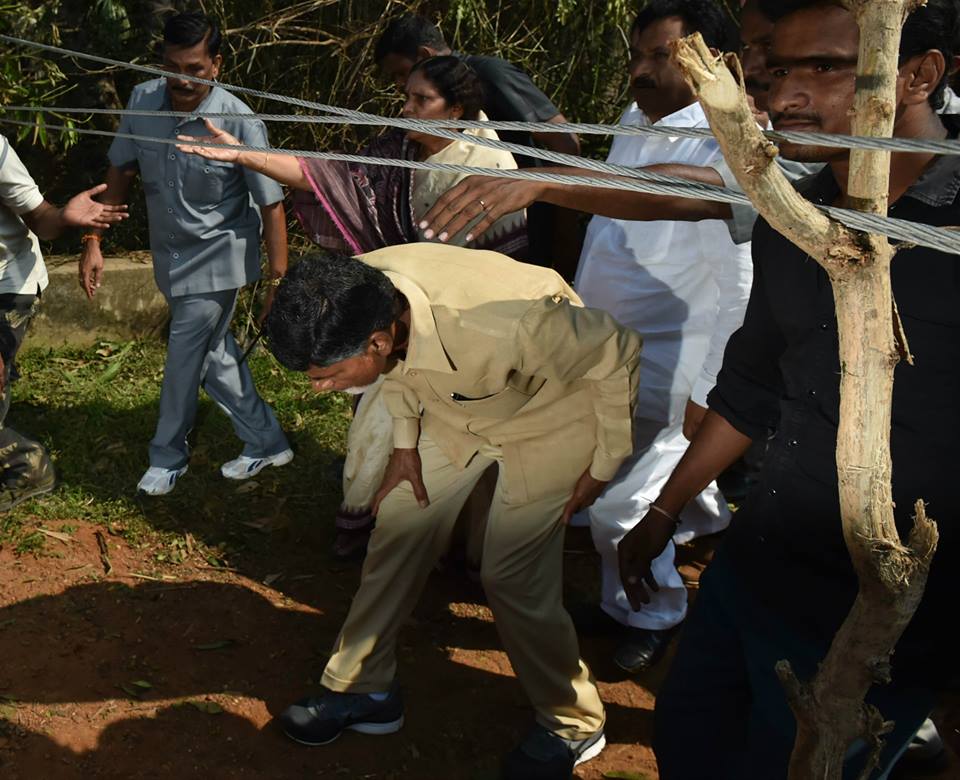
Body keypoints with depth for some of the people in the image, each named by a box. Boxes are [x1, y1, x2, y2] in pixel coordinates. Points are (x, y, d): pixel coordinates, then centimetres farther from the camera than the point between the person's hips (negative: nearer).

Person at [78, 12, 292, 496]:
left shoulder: (239, 123, -23)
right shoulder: (143, 101, -9)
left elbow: (271, 205, -17)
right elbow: (120, 173, 2)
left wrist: (278, 279, -17)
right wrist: (93, 243, 1)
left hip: (217, 257, -5)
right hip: (170, 253, 6)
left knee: (184, 361, 3)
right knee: (213, 355, 13)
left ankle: (168, 457, 25)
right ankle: (266, 442, 29)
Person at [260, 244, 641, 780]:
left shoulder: (502, 327, -44)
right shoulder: (355, 298, -25)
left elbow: (618, 352, -25)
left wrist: (604, 466, -15)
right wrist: (406, 440, -3)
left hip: (549, 412, -5)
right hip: (453, 403, 6)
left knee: (512, 574, -9)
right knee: (399, 530, 2)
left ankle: (573, 726, 15)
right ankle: (364, 689, 22)